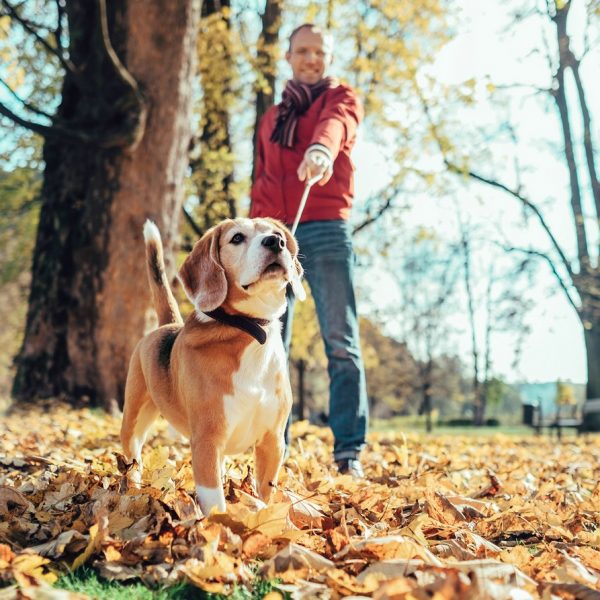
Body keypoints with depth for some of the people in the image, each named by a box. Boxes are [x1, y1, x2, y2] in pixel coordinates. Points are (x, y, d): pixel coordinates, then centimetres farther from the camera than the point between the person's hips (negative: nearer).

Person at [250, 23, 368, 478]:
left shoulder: (341, 98, 10)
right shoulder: (272, 118, 24)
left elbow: (337, 123, -16)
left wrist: (322, 147, -39)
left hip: (325, 230, -4)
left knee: (341, 343, -7)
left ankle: (349, 453, -6)